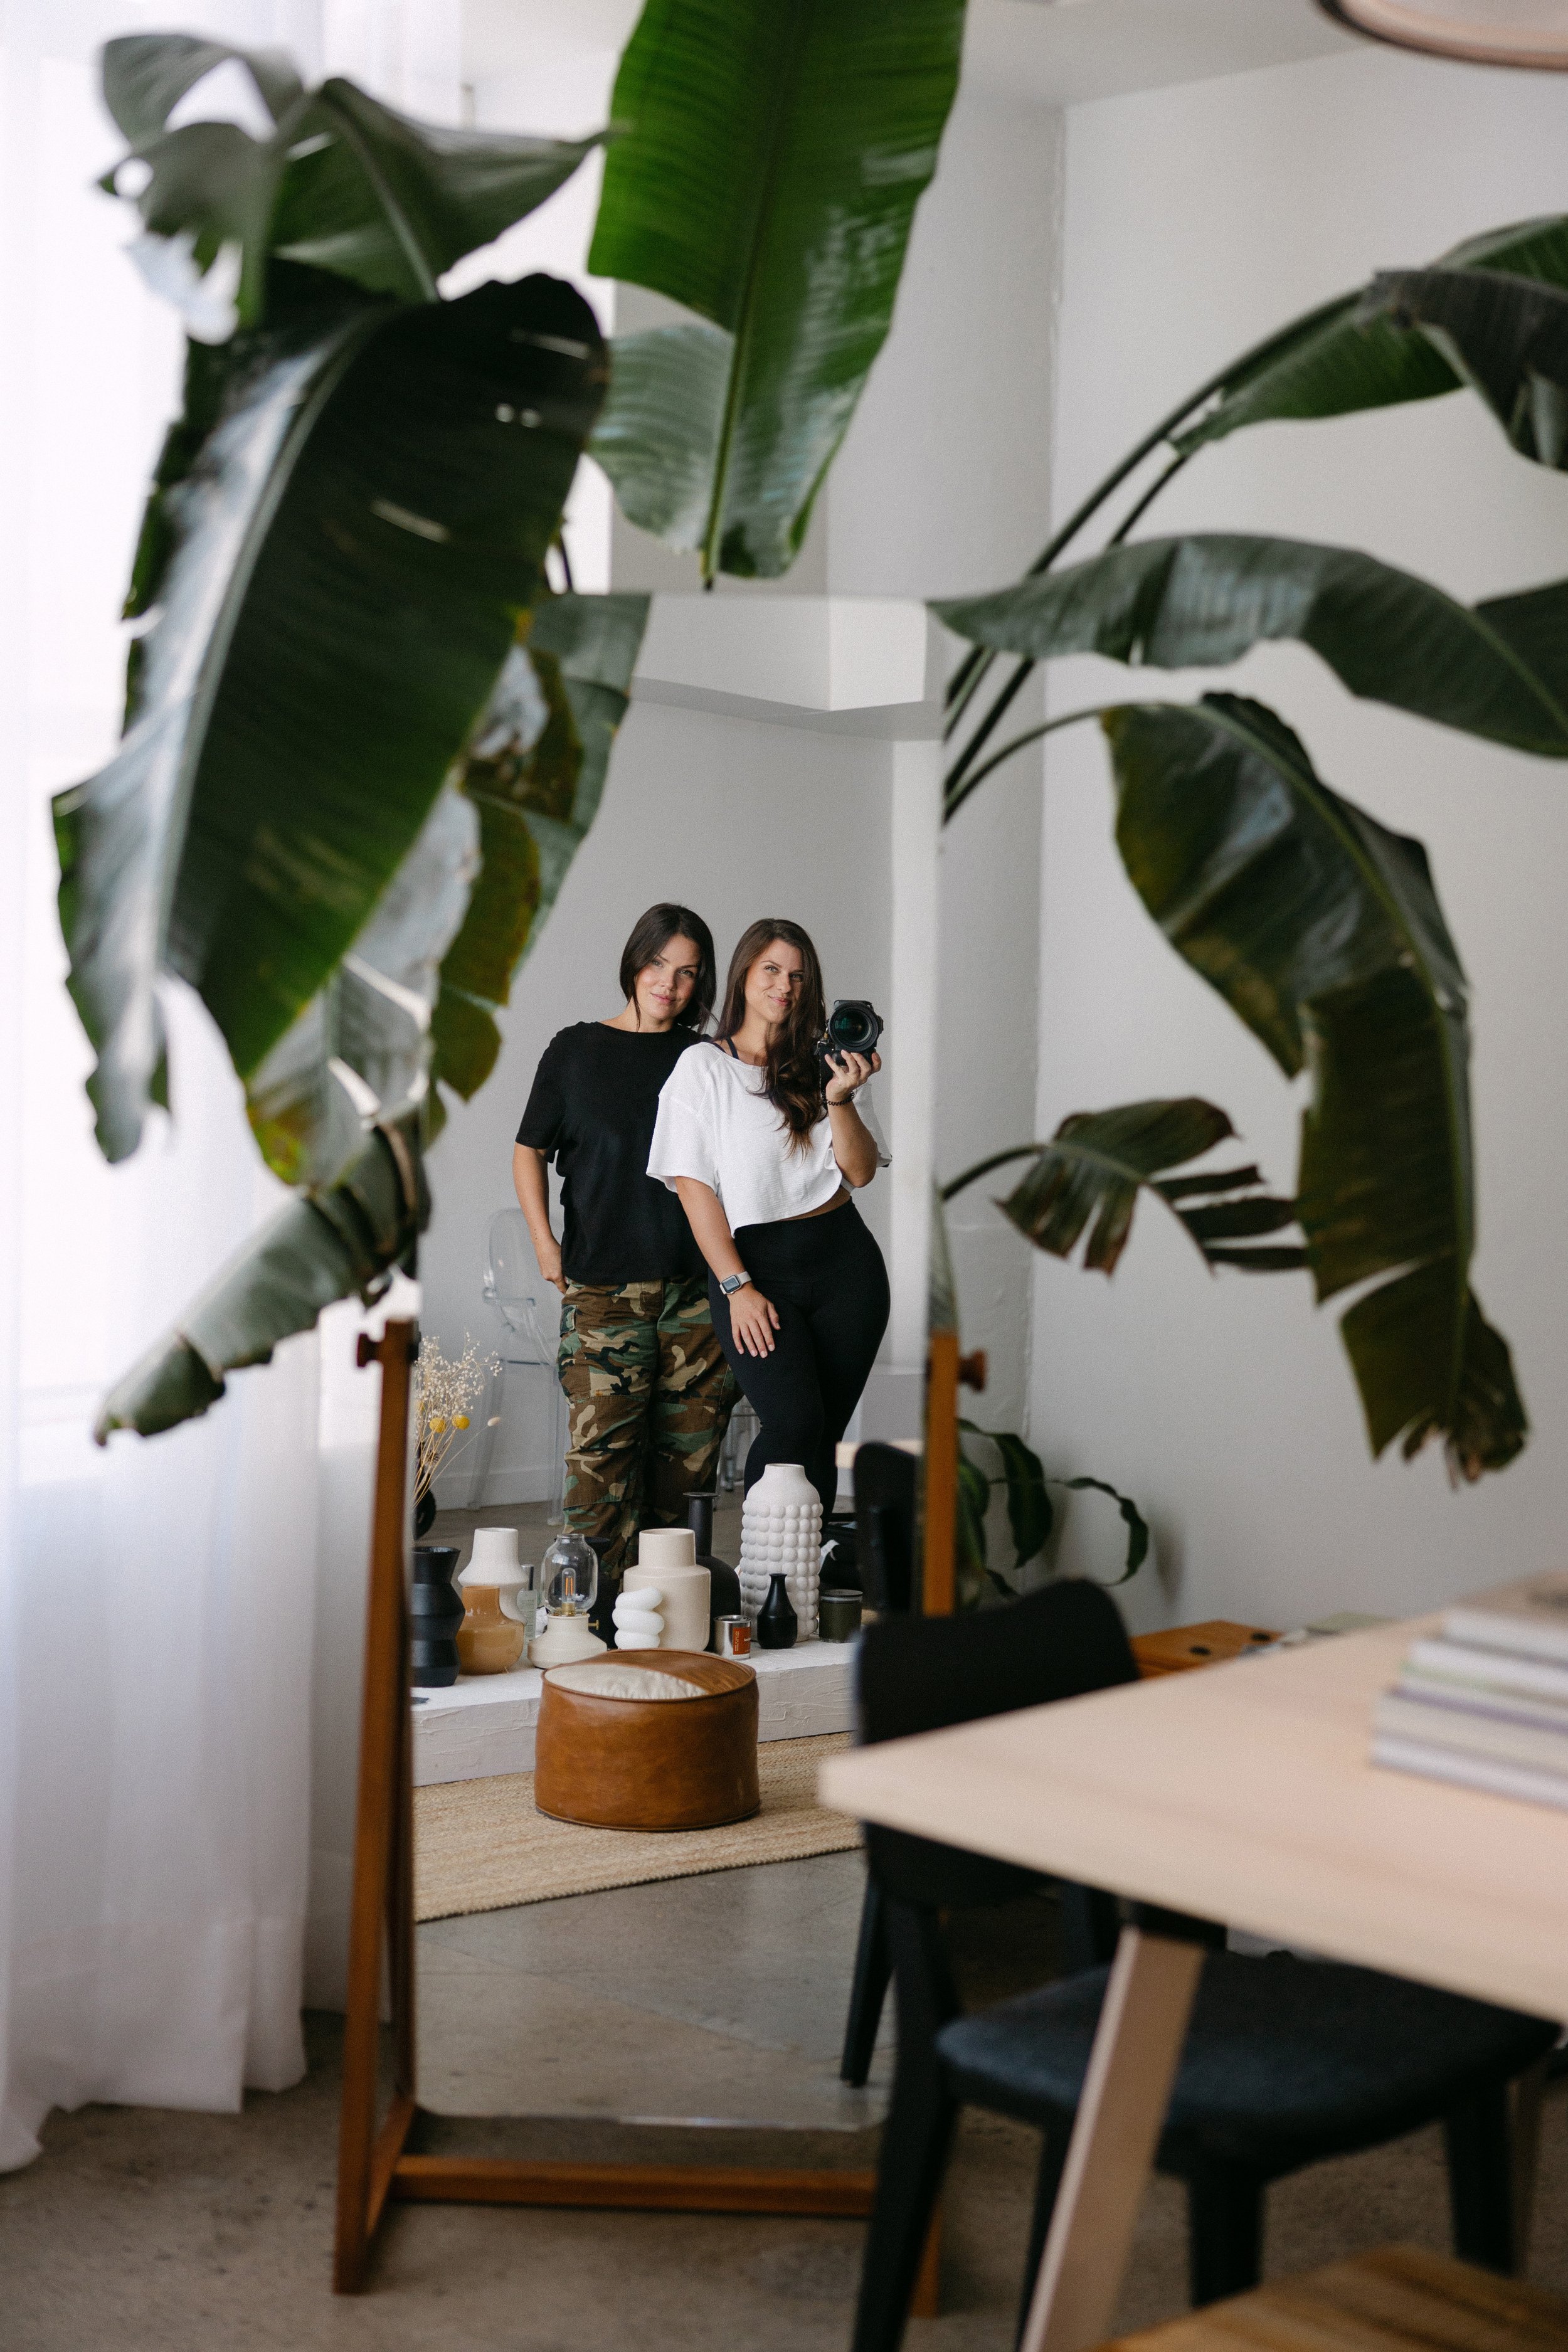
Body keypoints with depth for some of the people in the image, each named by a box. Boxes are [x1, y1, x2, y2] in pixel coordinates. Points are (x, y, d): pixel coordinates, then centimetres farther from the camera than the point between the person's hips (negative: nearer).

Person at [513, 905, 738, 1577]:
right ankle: (594, 1596, -6)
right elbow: (530, 1150, 10)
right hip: (603, 1287, -2)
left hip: (697, 1283, 2)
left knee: (689, 1448, 3)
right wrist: (545, 1244, 0)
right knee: (602, 1448, -9)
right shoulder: (577, 1050, 7)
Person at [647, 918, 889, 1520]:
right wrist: (737, 1287, -11)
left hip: (843, 1261, 4)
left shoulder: (816, 1067, 15)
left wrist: (840, 1100, -11)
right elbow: (694, 1186, -3)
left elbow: (860, 1172, 7)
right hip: (754, 1263, -4)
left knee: (825, 1434, 0)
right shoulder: (703, 1067, 4)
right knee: (794, 1423, -20)